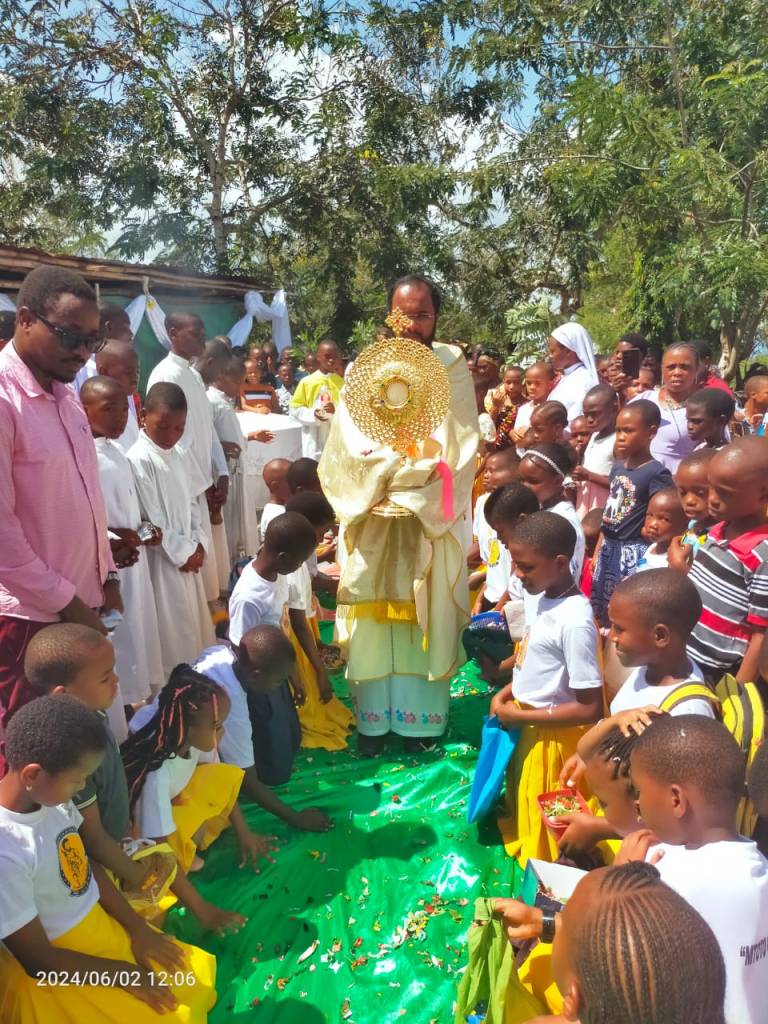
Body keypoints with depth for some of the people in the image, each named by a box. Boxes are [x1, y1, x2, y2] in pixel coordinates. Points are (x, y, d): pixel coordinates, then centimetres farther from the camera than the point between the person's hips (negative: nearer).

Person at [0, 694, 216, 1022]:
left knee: (199, 980, 10)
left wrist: (138, 929, 1)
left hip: (103, 927, 7)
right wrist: (122, 973, -12)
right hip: (56, 976, -7)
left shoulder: (50, 796, -12)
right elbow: (38, 960, -22)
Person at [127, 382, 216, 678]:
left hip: (187, 556, 8)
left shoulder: (179, 456, 7)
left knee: (193, 624, 18)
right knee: (172, 632, 1)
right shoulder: (139, 460, -19)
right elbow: (151, 519, -19)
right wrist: (183, 552, -11)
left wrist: (199, 543, 0)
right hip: (162, 560, -8)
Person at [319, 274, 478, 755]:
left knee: (426, 611, 4)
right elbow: (349, 442, -4)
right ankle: (374, 717, 12)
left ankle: (422, 715, 15)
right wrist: (407, 465, -17)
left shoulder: (453, 365, 3)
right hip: (372, 512, 1)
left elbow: (456, 445, -6)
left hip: (430, 515, -1)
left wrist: (388, 469, -14)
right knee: (374, 609, 2)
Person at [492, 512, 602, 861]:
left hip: (551, 736, -8)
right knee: (522, 807, 30)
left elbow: (590, 709, -26)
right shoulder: (540, 598, -4)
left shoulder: (575, 621, -30)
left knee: (544, 824, 14)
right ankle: (519, 849, 53)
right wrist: (508, 691, -1)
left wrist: (520, 715, -21)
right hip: (526, 727, 8)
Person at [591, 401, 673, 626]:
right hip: (609, 550, 8)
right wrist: (598, 552, 15)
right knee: (601, 611, 14)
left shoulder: (657, 473, -12)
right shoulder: (617, 467, 10)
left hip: (635, 554, -7)